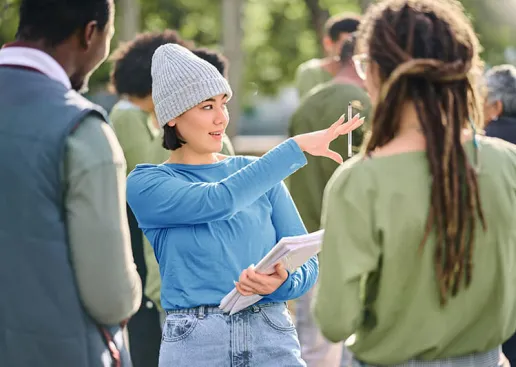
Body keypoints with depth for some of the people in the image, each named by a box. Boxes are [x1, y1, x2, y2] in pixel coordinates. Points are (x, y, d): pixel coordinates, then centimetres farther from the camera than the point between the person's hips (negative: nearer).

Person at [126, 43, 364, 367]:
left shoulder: (256, 172, 9)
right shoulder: (145, 183, -1)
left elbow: (307, 264, 7)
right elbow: (218, 201, -18)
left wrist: (282, 283, -16)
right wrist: (296, 147, -16)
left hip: (273, 337, 3)